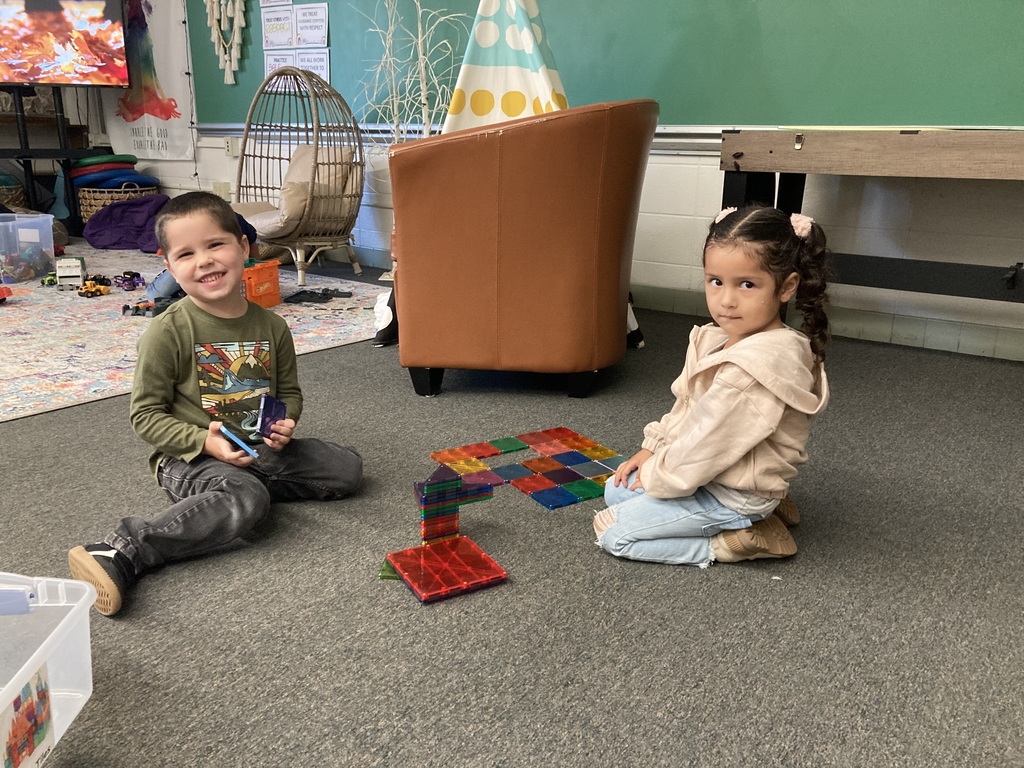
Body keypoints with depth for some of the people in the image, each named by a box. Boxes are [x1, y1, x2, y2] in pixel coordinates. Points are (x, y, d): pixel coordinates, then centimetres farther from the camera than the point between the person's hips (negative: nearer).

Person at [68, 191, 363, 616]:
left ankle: (246, 484, -7)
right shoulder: (167, 333, -12)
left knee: (347, 468, -5)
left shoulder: (271, 326, 2)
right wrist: (205, 441, -21)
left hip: (258, 449, 6)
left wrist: (285, 423, -6)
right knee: (246, 501, -36)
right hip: (189, 456, -5)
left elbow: (289, 390, 16)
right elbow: (145, 414, -7)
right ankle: (121, 553, -33)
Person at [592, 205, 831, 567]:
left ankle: (734, 542, -5)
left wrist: (657, 477, -11)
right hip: (712, 472, 10)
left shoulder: (754, 367, -31)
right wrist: (653, 449, 5)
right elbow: (686, 406, 12)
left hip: (731, 496, -10)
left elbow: (711, 441, -25)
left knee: (612, 531, -9)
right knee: (616, 490, 20)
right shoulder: (720, 339, 0)